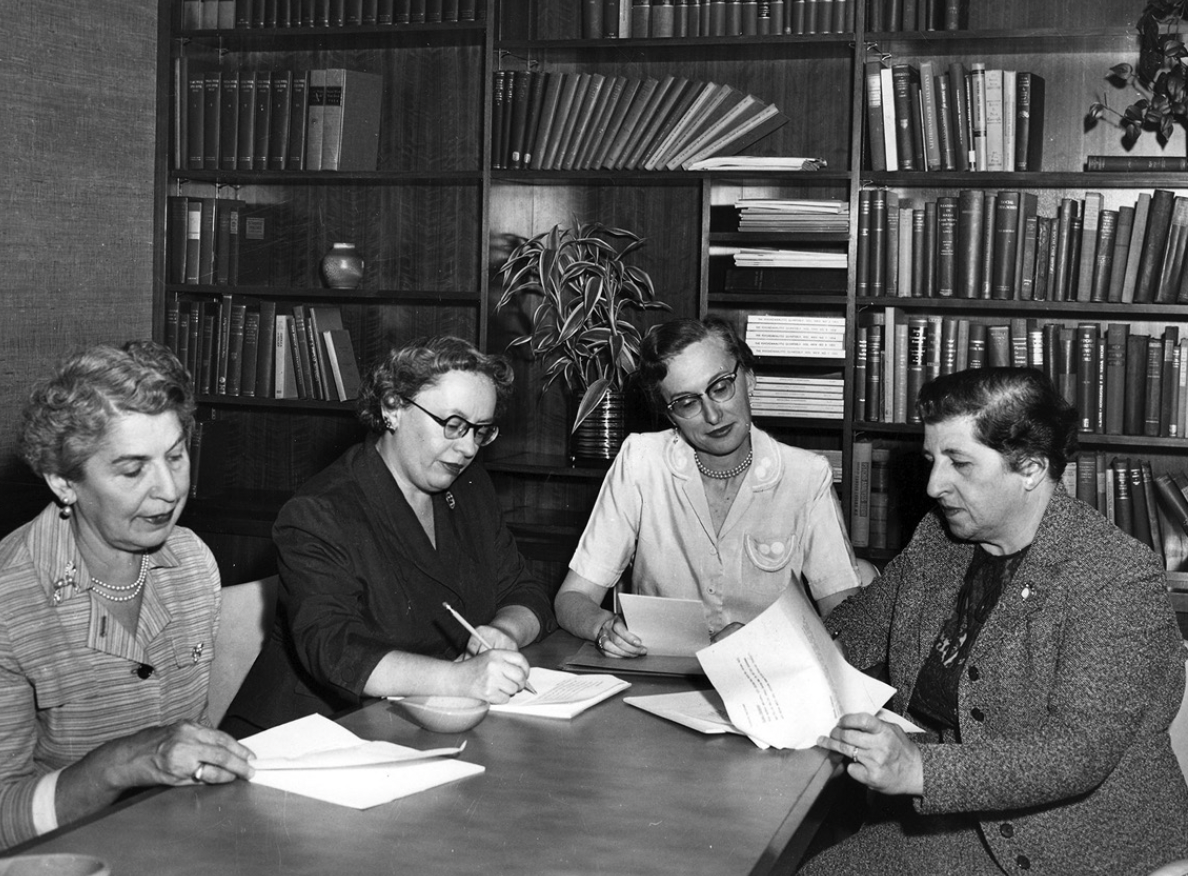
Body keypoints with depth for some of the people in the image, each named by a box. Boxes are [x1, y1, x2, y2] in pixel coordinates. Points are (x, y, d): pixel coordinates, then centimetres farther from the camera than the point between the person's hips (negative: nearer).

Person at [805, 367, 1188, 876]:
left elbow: (1078, 750, -26)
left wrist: (919, 769, -35)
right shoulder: (937, 539, 4)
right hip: (937, 826, 6)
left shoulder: (1119, 580, -18)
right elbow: (865, 620, 18)